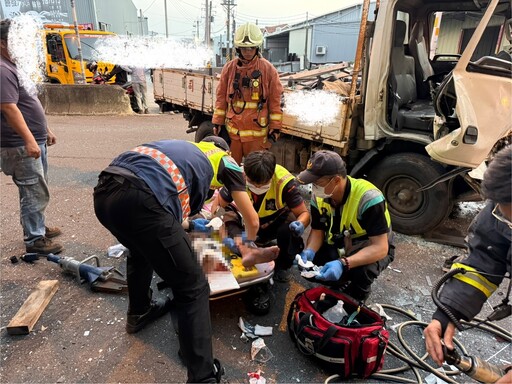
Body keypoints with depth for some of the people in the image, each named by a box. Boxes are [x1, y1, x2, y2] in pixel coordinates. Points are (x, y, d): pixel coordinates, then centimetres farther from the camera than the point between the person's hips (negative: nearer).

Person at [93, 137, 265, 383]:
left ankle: (139, 312, 56)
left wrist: (186, 222, 66)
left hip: (103, 193, 8)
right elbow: (252, 220, 27)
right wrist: (250, 242, 48)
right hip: (140, 201, -8)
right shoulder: (225, 160, 23)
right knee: (193, 290, 6)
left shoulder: (183, 148, 38)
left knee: (142, 249, 37)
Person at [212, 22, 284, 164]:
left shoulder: (268, 69, -4)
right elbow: (221, 97, 7)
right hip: (232, 127, 3)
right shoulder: (230, 68, 3)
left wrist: (275, 126, -2)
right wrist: (218, 121, 5)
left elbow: (275, 99, -1)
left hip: (257, 129, -3)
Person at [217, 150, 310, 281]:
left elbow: (304, 213, -23)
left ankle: (283, 266, -2)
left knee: (290, 228, -33)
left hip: (276, 221, -1)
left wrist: (300, 224, -47)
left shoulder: (284, 181, -31)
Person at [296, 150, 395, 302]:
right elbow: (317, 231, -6)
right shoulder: (318, 196, -15)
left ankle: (356, 301, 0)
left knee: (360, 271, -36)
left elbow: (380, 248, -35)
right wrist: (309, 251, -29)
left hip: (374, 249, -5)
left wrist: (343, 264, -49)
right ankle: (340, 285, 14)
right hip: (338, 246, 5)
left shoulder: (368, 198, -34)